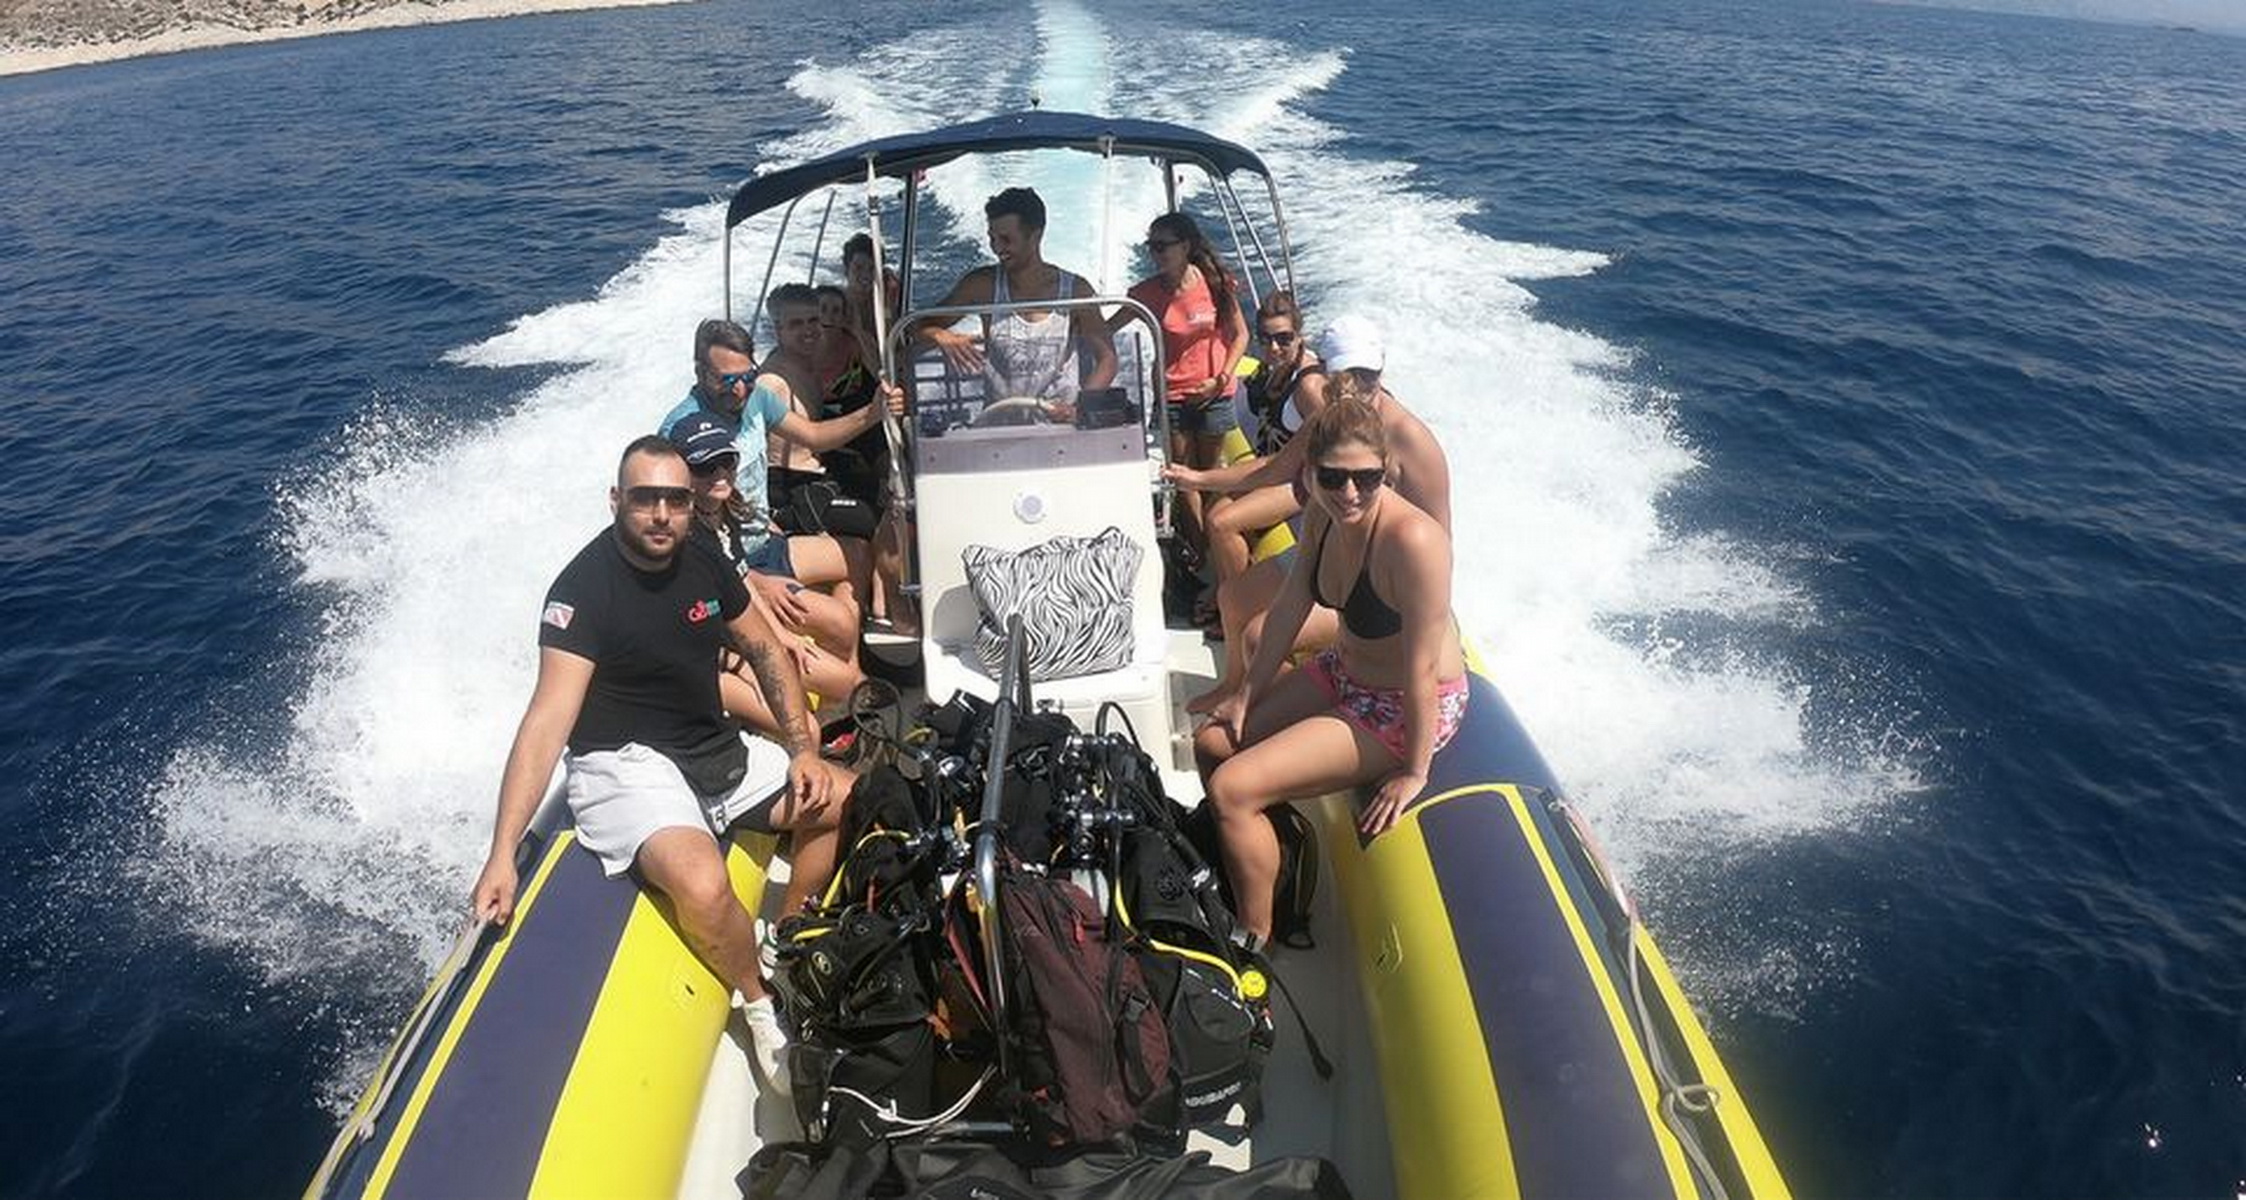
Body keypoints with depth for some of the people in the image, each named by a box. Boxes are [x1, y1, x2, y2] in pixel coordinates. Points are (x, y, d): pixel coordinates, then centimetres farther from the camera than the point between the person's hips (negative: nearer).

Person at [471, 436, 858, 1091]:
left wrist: (803, 750, -1)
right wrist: (502, 857, -35)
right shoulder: (583, 588, -20)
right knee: (702, 885, -33)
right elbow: (549, 719, -28)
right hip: (625, 766, -7)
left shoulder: (703, 565, 1)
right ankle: (761, 1006, -2)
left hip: (716, 751, 8)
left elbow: (767, 653, 12)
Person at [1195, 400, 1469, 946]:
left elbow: (1422, 668, -28)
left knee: (1232, 788, -15)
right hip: (1344, 672, 8)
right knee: (1212, 743, 12)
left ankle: (1255, 939, 6)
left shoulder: (1411, 539, -34)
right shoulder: (1323, 515, -9)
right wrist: (1247, 695, 10)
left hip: (1406, 709, -8)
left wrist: (1414, 772, -20)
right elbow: (1290, 608, 5)